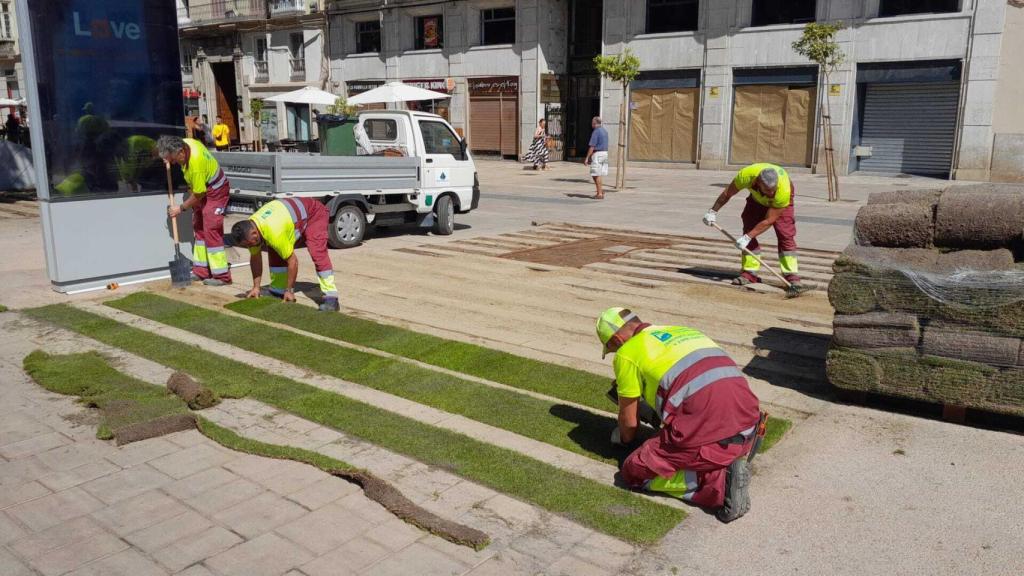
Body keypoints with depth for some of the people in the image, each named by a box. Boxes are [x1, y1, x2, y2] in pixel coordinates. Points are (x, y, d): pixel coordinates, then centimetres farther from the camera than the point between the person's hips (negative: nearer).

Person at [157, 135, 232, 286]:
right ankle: (201, 271, 16)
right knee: (198, 228, 10)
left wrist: (181, 208, -11)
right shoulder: (185, 143, -12)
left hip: (215, 191, -10)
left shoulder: (195, 163, -34)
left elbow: (198, 194, -24)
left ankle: (221, 275, -11)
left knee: (211, 230, -13)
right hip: (202, 188, 10)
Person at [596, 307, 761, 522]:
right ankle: (724, 472, 6)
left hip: (710, 430, -8)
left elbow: (629, 421, 16)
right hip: (748, 427, 8)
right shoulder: (683, 331, 28)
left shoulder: (627, 353, 8)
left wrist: (626, 439, 39)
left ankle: (720, 482, -6)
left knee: (634, 473, 8)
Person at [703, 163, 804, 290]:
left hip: (780, 203, -3)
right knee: (749, 228, -9)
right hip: (757, 199, 3)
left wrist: (747, 237, -33)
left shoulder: (784, 191, -43)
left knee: (786, 235, -15)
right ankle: (749, 273, -3)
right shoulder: (747, 175, -39)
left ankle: (792, 276, -14)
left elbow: (768, 221, -34)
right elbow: (727, 193, -19)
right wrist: (713, 211, -10)